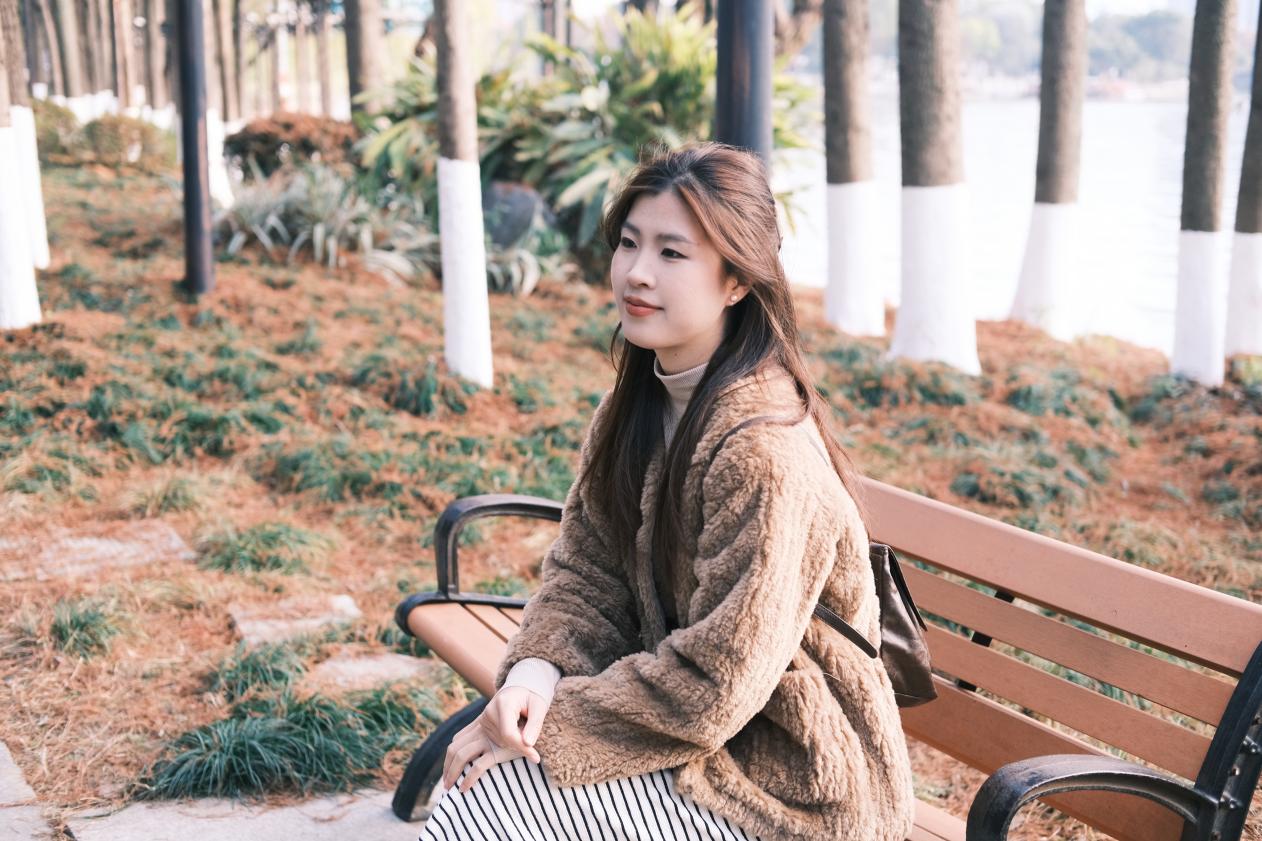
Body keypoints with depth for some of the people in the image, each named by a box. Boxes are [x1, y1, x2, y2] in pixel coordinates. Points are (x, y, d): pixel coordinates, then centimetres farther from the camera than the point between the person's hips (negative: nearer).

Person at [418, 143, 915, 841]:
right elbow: (583, 570, 3)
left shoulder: (763, 450, -25)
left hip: (789, 779, -7)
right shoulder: (635, 406, 2)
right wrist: (534, 674, -16)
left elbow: (715, 685, -24)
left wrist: (547, 725, -18)